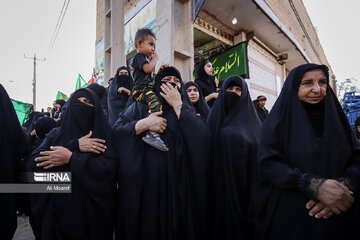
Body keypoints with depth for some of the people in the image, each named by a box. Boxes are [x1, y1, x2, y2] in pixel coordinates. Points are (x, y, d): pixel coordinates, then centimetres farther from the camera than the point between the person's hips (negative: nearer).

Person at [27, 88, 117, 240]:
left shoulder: (105, 135, -4)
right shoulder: (56, 134, 5)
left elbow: (108, 169, -18)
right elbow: (32, 165, -9)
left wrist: (71, 158, -17)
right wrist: (75, 145, -16)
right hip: (58, 213, 3)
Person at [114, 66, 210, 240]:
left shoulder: (186, 110, 10)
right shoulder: (141, 106, 7)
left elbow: (203, 135, -10)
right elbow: (116, 131, -2)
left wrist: (177, 105, -8)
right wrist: (143, 124, -15)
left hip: (178, 184, 1)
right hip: (144, 182, -1)